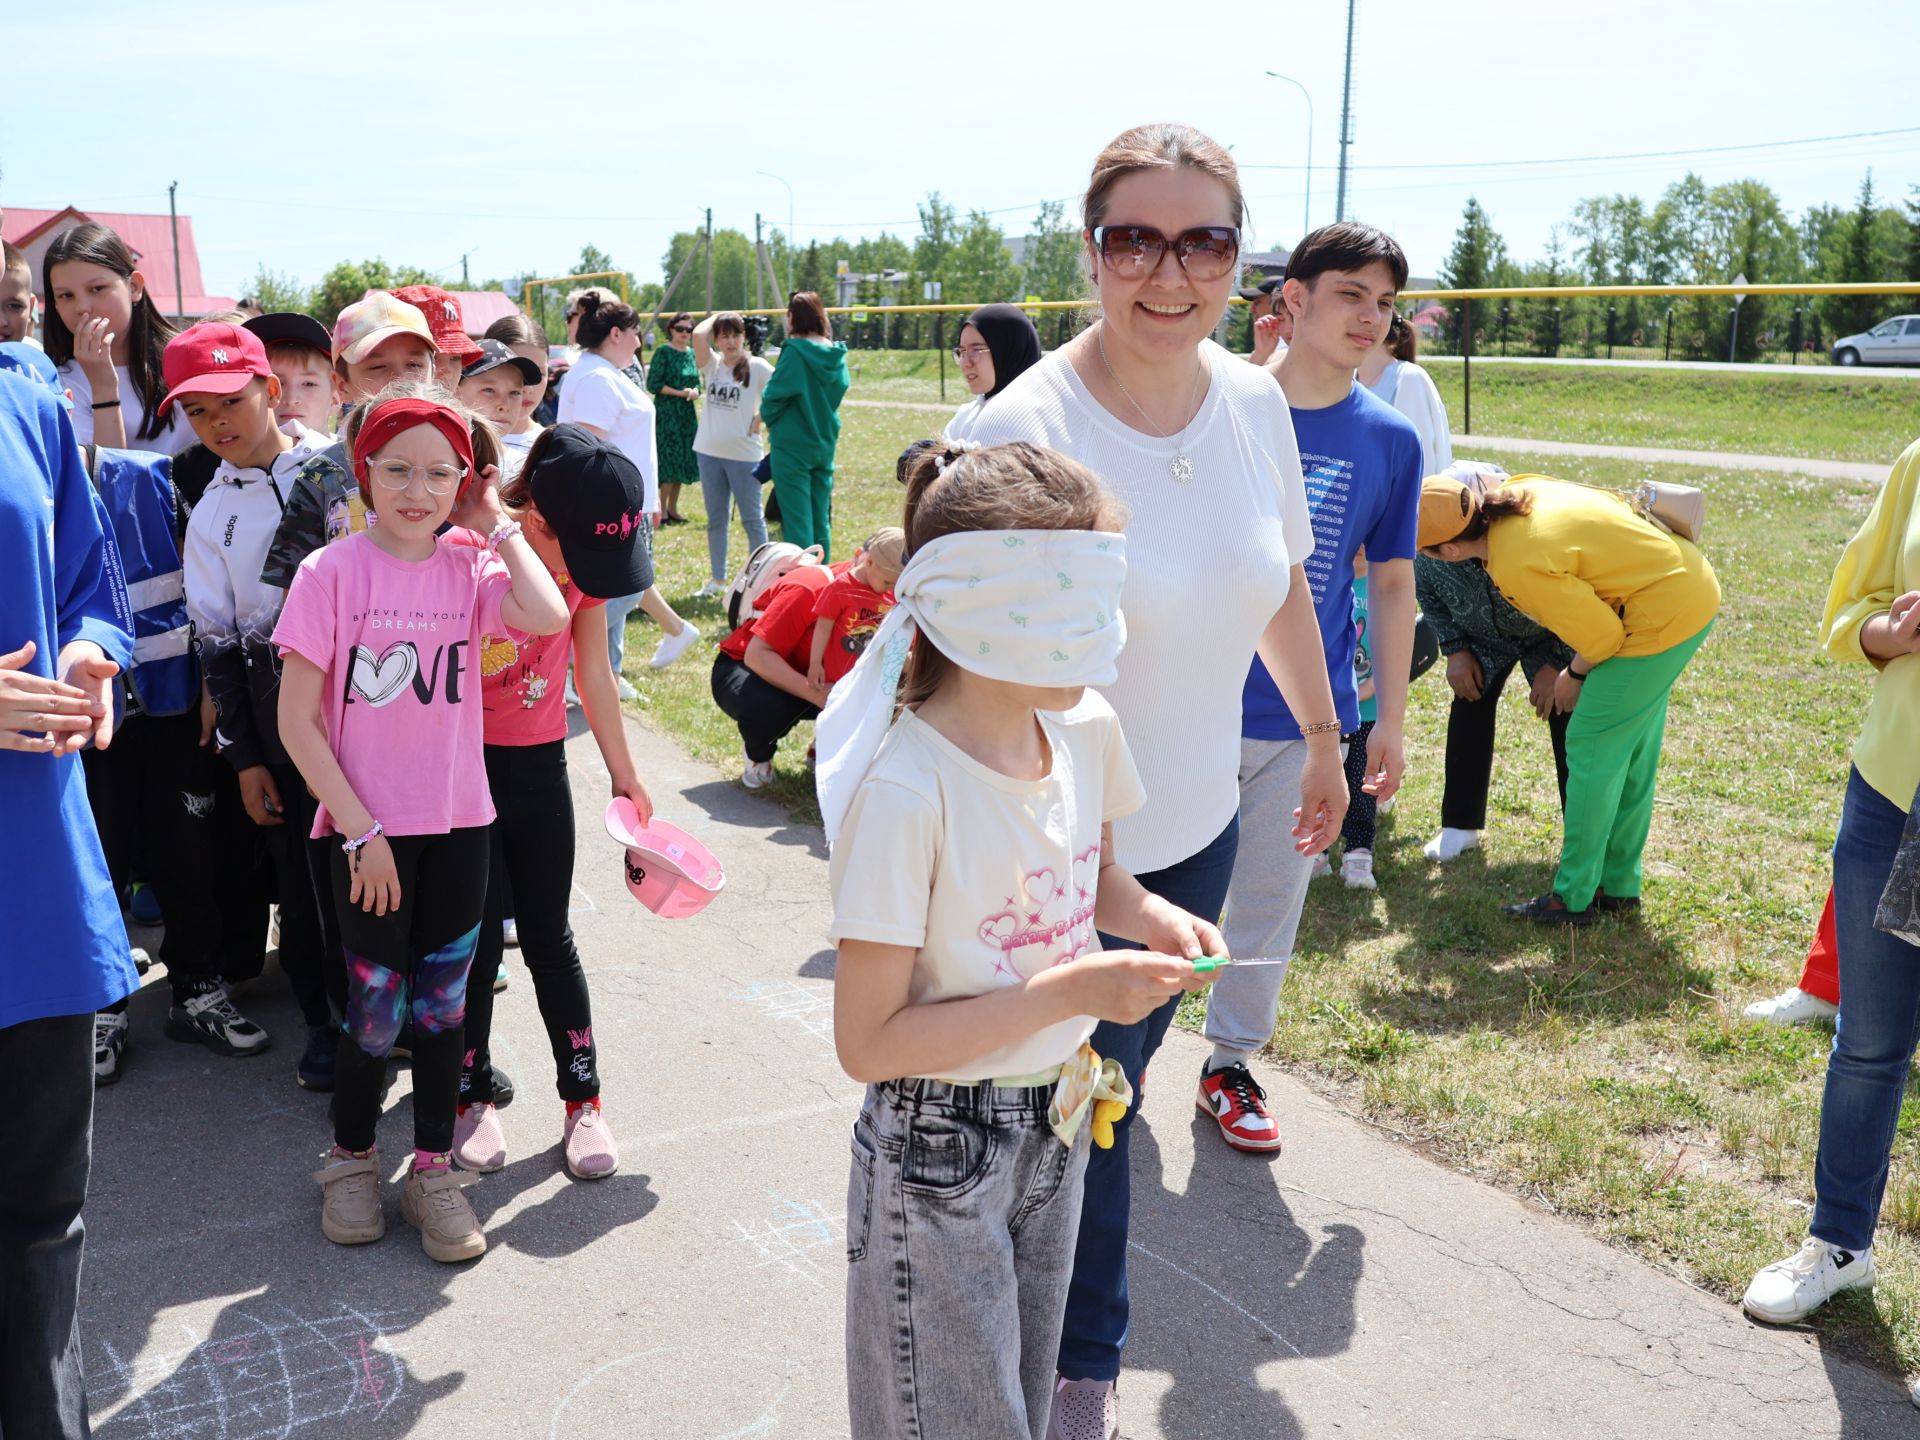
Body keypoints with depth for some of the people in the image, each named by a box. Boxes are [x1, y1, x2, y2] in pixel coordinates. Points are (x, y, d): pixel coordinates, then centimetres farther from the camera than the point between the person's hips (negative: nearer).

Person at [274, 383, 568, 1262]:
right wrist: (359, 830, -11)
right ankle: (350, 1161, 30)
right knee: (377, 1007, 5)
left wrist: (498, 527, -11)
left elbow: (549, 617, -22)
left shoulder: (471, 569, 0)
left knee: (442, 1002, 11)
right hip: (367, 830, -2)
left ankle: (434, 1170, 26)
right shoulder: (330, 572, -8)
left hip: (457, 825, 3)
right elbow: (297, 720, -8)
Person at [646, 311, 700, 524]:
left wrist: (694, 391, -5)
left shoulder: (692, 353, 11)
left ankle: (672, 508, 17)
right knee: (669, 461, -8)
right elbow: (653, 384, -12)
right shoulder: (664, 352, -7)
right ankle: (662, 510, -1)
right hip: (666, 413, -6)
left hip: (687, 413, 6)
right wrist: (679, 392, -16)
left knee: (683, 462, 8)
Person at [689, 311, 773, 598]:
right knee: (716, 519, 13)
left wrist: (762, 417, -8)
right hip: (709, 451, 5)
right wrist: (716, 317, 4)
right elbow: (698, 333, -11)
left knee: (751, 518, 4)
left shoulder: (756, 367, -5)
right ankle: (717, 579, 22)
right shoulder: (712, 364, 4)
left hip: (743, 453, -4)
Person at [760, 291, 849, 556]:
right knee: (821, 520, 12)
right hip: (825, 443, 6)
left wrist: (769, 418, 8)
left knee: (797, 523, -3)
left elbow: (773, 397, -11)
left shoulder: (795, 351, -14)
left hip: (793, 446, -6)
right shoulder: (836, 353, 4)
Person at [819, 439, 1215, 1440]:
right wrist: (1066, 992, -28)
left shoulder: (1085, 727, -8)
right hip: (938, 1155, -6)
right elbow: (867, 1042, -25)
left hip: (1058, 1124, 7)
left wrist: (1150, 916, -8)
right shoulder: (907, 788, -29)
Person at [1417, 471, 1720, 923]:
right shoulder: (1517, 490, -3)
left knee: (1592, 746, -2)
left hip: (1662, 616, -10)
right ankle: (1618, 886, 28)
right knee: (1633, 751, 17)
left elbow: (1600, 635, -19)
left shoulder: (1518, 566, -27)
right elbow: (1614, 502, 12)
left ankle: (1573, 898, 7)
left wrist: (1575, 676, 2)